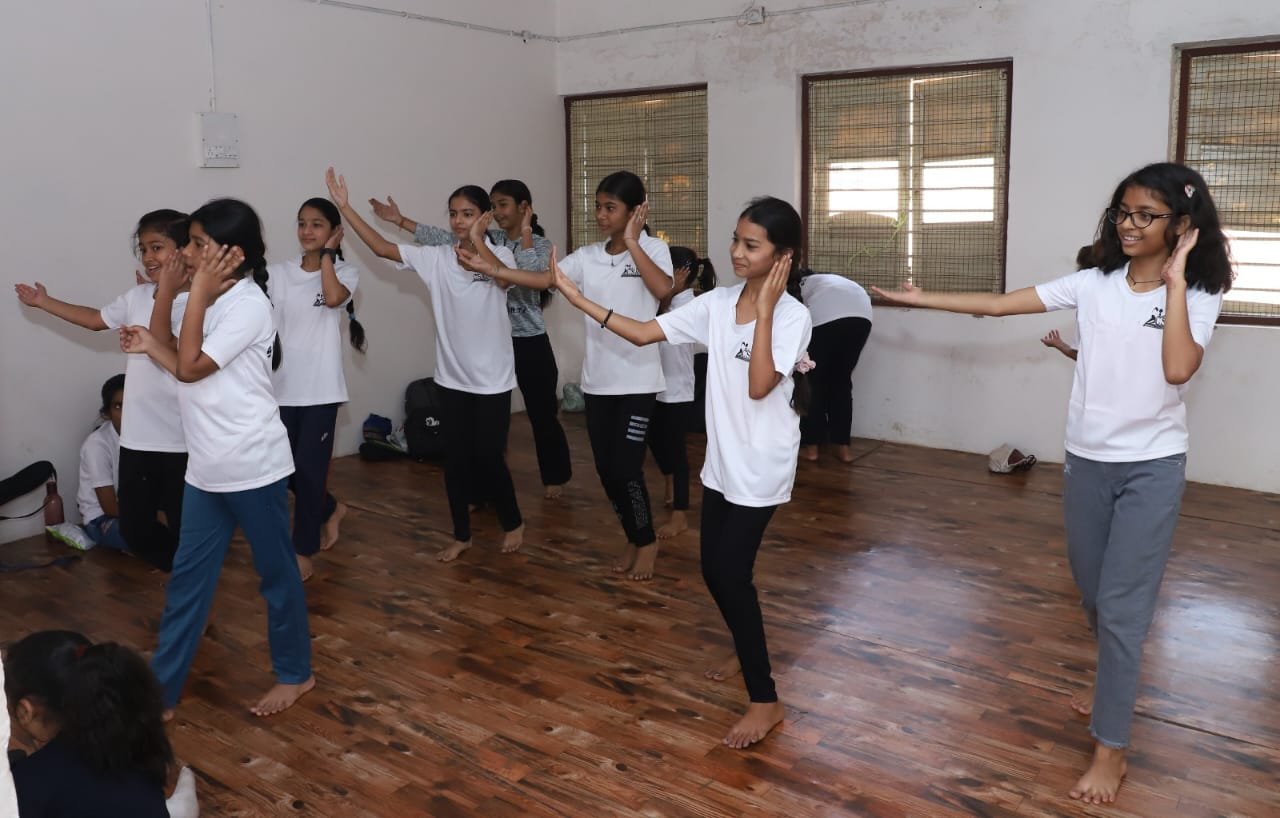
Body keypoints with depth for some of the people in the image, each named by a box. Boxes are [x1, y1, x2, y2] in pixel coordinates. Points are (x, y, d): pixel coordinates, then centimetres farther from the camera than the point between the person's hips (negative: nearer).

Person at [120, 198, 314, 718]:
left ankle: (295, 673, 25)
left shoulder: (248, 304, -17)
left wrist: (200, 291, -20)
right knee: (187, 577, 12)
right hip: (207, 468, 9)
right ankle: (160, 691, 22)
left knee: (276, 572, 8)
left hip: (253, 466, -9)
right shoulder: (213, 301, 12)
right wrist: (151, 346, 8)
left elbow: (191, 367, -23)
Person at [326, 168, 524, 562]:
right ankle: (461, 535, 24)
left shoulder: (500, 255, -10)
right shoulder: (437, 258, 1)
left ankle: (513, 523, 26)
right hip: (452, 377, 4)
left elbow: (505, 279, -33)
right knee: (455, 458, 9)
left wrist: (479, 244, -51)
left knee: (488, 457, 2)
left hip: (492, 379, -4)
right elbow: (382, 248, -2)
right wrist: (345, 207, -10)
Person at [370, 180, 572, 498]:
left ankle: (555, 476, 27)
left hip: (531, 343, -4)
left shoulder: (540, 245, -6)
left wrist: (526, 231, -20)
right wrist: (400, 221, -6)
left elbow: (532, 272, -28)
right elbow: (444, 238, -2)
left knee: (542, 414, 8)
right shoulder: (487, 240, 5)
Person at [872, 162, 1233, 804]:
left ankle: (1111, 747, 8)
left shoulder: (1197, 297, -6)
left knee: (1122, 604, -4)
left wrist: (1175, 279, -21)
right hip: (1086, 461, 4)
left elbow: (1178, 369, -25)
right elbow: (999, 305, -2)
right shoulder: (1093, 285, 1)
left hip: (1152, 467, -4)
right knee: (1093, 591, 18)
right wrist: (922, 300, -8)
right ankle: (1115, 678, 47)